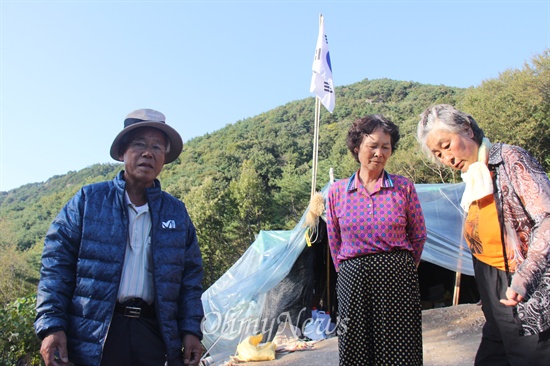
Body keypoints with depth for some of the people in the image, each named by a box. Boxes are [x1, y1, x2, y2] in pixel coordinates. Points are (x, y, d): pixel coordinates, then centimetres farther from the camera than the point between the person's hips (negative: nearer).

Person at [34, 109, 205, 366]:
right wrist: (51, 325, -8)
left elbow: (190, 277, 11)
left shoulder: (177, 212, 9)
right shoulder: (89, 200, 1)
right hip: (94, 340, -2)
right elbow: (56, 263, -1)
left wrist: (191, 330, 3)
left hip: (155, 333, 3)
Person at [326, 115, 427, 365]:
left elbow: (418, 236, 8)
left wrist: (404, 267, 12)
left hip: (397, 278, 0)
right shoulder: (337, 191, 0)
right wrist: (345, 270, 11)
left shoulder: (403, 187, -2)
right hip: (353, 279, 1)